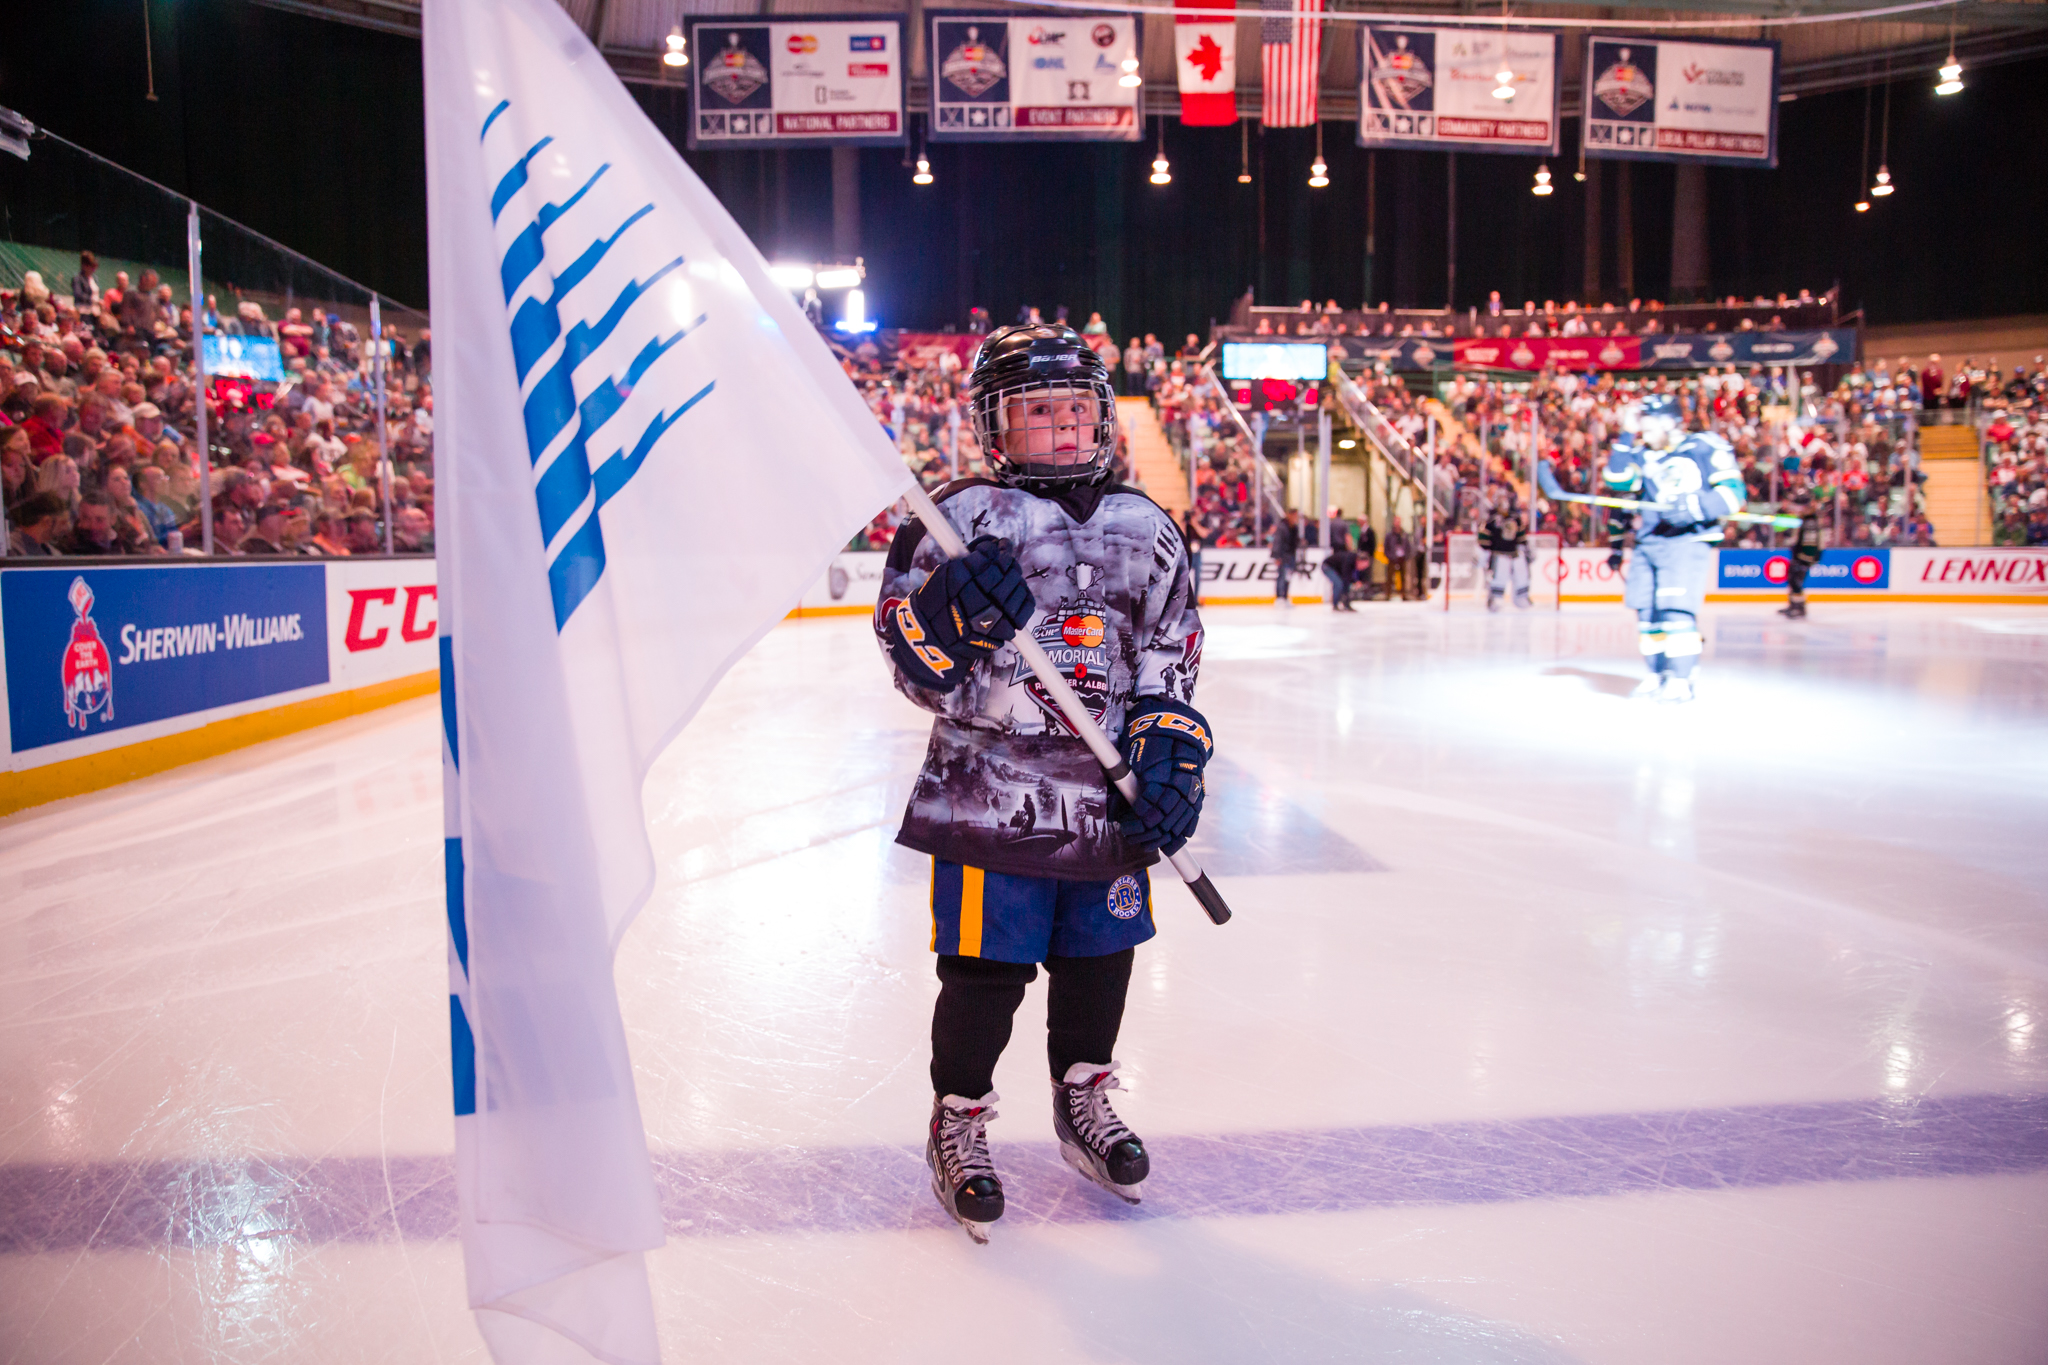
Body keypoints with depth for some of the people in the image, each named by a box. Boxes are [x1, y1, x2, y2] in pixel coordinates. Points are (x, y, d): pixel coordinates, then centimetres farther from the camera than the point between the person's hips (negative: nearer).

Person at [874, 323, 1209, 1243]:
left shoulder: (1145, 532, 10)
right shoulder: (962, 519, -4)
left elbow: (1170, 666, 11)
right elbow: (913, 662, -7)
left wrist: (1172, 756, -1)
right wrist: (952, 607, -27)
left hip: (1109, 801, 4)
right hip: (988, 796, -4)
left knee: (1098, 957, 16)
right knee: (985, 970, 2)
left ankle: (1083, 1101, 39)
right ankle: (958, 1120, 24)